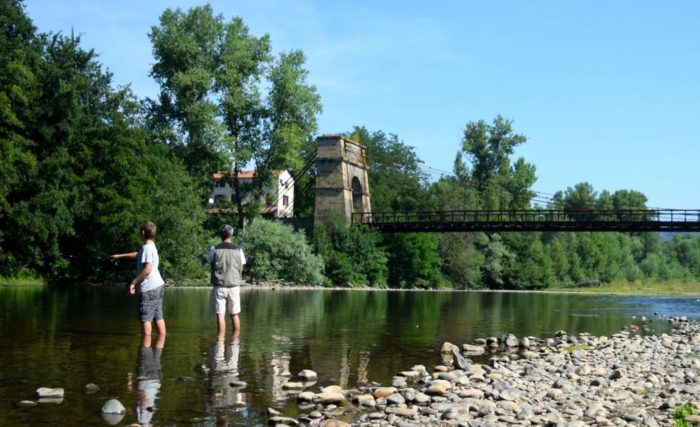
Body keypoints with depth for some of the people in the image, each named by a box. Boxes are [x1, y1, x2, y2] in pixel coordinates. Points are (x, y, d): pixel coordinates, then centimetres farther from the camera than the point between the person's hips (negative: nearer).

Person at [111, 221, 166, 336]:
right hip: (158, 286, 9)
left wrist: (134, 282, -17)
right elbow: (137, 255, 35)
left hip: (149, 288, -9)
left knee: (145, 318, -5)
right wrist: (120, 256, 42)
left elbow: (147, 269, -23)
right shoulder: (151, 247, 16)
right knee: (158, 317, 9)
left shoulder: (147, 247, -14)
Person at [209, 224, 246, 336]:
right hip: (234, 286, 2)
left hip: (219, 286, -2)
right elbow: (241, 270, 4)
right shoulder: (238, 250, 1)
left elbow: (212, 267, 4)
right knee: (234, 315, 12)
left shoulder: (214, 250, -3)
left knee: (220, 315, -2)